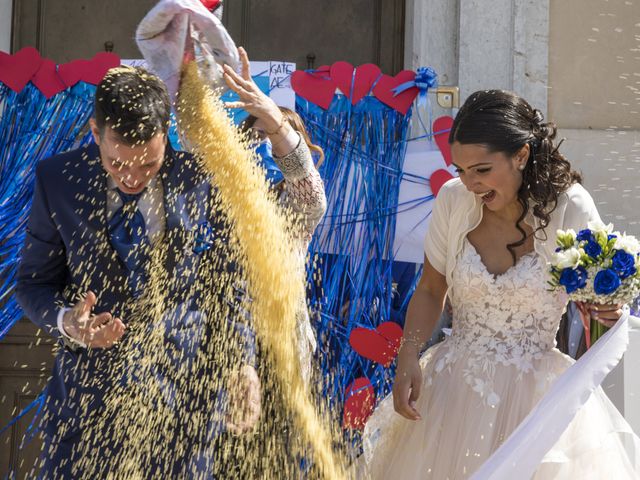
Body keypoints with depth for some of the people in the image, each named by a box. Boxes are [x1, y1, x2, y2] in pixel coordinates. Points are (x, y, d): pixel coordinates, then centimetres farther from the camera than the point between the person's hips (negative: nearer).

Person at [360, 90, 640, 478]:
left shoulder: (570, 208, -12)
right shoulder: (453, 200, -5)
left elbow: (596, 301, 1)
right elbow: (430, 291, 7)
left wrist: (608, 313, -22)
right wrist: (408, 359, -6)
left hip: (537, 392, -2)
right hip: (454, 385, 3)